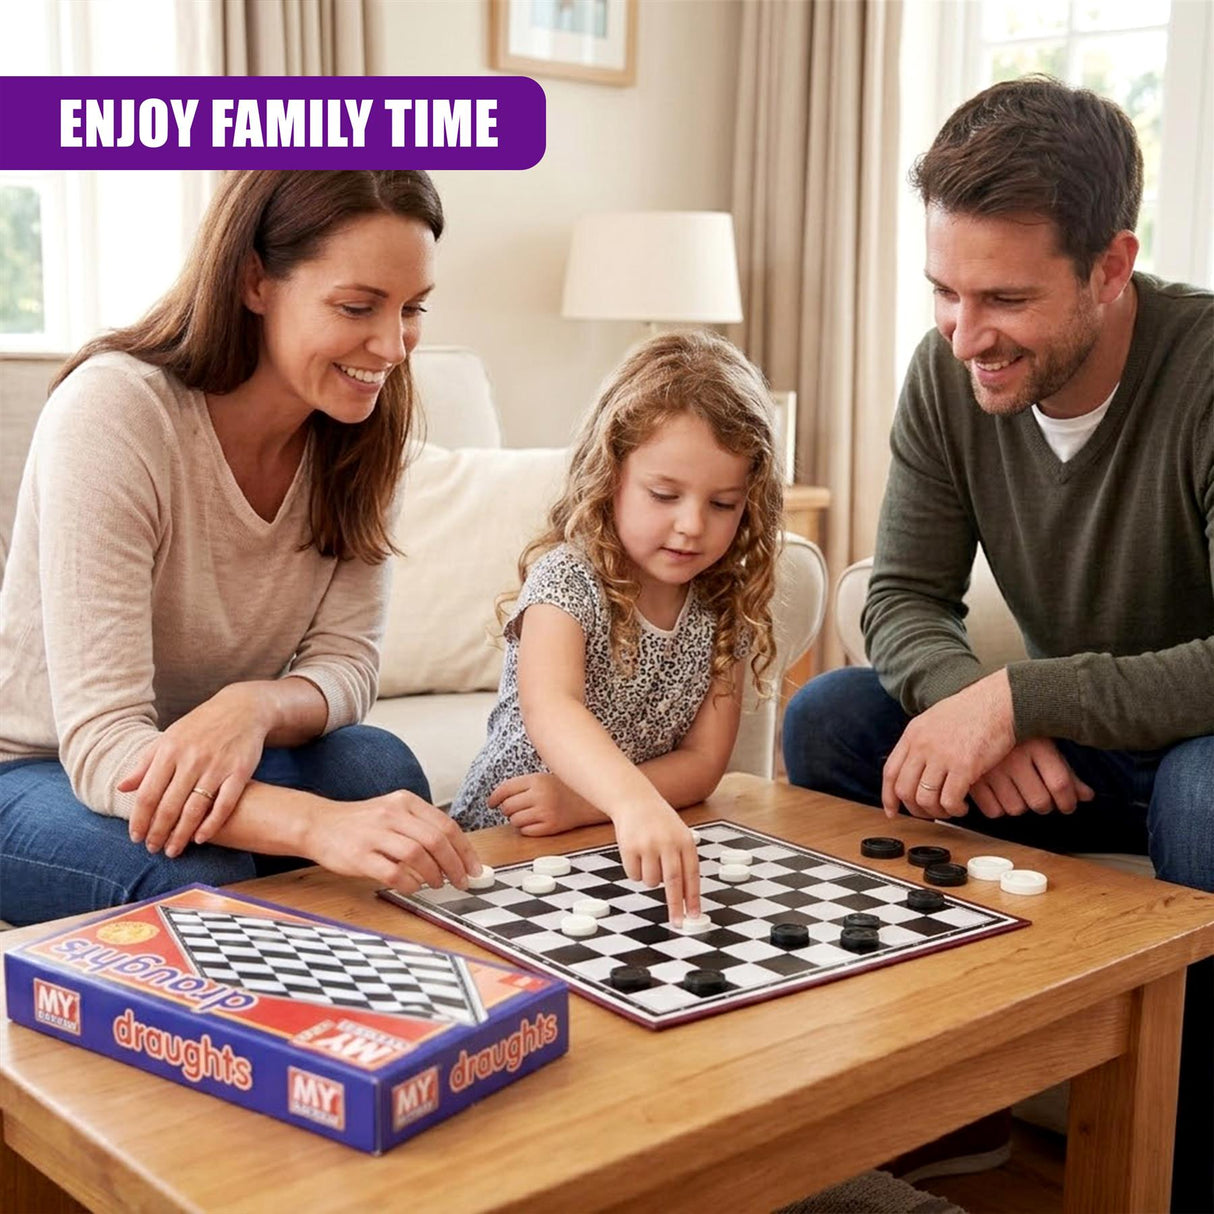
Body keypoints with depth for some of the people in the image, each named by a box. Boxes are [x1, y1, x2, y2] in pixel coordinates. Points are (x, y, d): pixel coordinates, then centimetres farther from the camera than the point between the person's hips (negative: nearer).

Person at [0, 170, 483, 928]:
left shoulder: (363, 425, -9)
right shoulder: (115, 409, -26)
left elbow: (345, 662, -11)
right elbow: (100, 743, -32)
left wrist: (255, 707, -36)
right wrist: (321, 823, -50)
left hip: (209, 764, 4)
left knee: (379, 767, -25)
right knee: (203, 879, -32)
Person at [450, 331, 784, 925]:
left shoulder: (726, 609, 1)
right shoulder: (568, 576, -15)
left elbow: (703, 760, -1)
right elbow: (549, 710, -33)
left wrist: (585, 802, -16)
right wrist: (634, 802, -51)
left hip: (632, 850, 4)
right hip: (504, 846, -4)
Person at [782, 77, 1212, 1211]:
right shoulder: (948, 373, -9)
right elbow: (904, 598, -7)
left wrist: (1015, 697, -35)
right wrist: (970, 700, -29)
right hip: (1064, 758, 5)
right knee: (824, 720, -13)